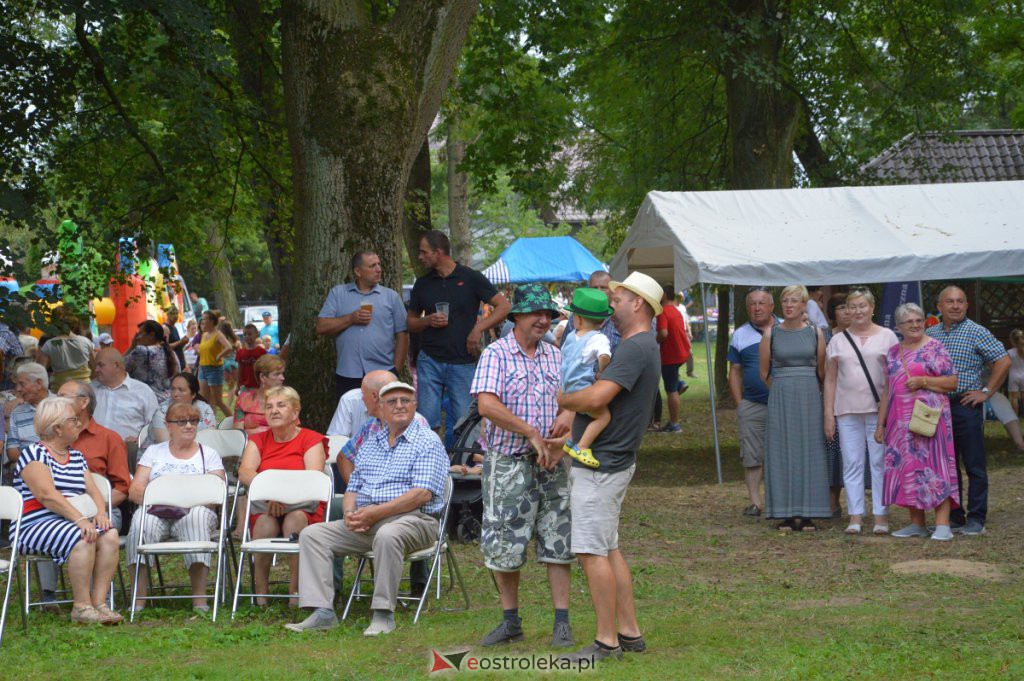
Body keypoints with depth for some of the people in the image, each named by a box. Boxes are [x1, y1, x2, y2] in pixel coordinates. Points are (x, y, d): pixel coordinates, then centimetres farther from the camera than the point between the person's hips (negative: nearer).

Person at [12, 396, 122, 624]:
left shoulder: (76, 457, 21)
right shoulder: (34, 453, -4)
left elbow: (92, 490, 12)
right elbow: (48, 495, -17)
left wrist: (101, 512, -11)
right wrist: (80, 519, -27)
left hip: (72, 521, 7)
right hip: (36, 526, -7)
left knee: (110, 535, -20)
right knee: (83, 538, -33)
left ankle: (99, 602, -21)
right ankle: (81, 607, -27)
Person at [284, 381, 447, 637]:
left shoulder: (427, 442, -1)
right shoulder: (370, 443, 22)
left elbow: (423, 493, -13)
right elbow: (353, 488, 23)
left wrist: (375, 513, -18)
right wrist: (350, 513, -2)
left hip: (413, 519, -7)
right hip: (366, 522, 7)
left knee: (387, 535, -40)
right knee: (312, 535, -9)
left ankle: (383, 614, -32)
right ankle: (322, 612, -21)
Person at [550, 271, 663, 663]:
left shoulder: (636, 348, -18)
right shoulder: (641, 346, 17)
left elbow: (597, 398, -26)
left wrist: (560, 400, -9)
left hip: (601, 465, -11)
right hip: (609, 462, 11)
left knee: (593, 552, -9)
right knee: (608, 550, 14)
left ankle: (607, 642, -7)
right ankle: (629, 633, 18)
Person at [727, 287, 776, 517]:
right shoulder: (740, 335, 8)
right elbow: (735, 372, 10)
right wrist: (739, 404, 2)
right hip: (752, 406, 1)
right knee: (752, 456, 0)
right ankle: (755, 501, 5)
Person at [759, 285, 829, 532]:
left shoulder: (815, 333, 3)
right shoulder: (771, 334, 2)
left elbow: (822, 371, 9)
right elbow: (764, 373, 7)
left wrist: (804, 389, 11)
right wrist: (783, 390, 9)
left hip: (809, 398, 0)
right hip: (780, 398, 0)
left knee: (809, 452, 0)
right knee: (782, 453, -1)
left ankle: (808, 514, 4)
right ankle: (786, 514, 2)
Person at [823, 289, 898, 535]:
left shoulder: (887, 337, 6)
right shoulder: (838, 341, 12)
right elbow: (830, 379, 11)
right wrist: (828, 414, 3)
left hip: (879, 410, -2)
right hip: (847, 411, 2)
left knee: (880, 462, -2)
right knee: (851, 464, 1)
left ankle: (881, 517, 2)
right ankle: (855, 517, 4)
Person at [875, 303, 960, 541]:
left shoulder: (934, 349, -1)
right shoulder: (893, 353, 16)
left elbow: (952, 382, -5)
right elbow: (887, 390, 19)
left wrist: (923, 381, -16)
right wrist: (880, 424, 16)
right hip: (900, 421, 6)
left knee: (933, 467, -10)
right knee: (906, 468, 5)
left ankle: (942, 525, -13)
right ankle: (916, 524, 12)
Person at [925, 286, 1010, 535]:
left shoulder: (977, 332, -3)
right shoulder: (930, 333, 11)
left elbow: (1003, 361, -5)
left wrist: (986, 392, -7)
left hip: (966, 406, -5)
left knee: (974, 466, -2)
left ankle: (976, 519, 1)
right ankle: (953, 517, 16)